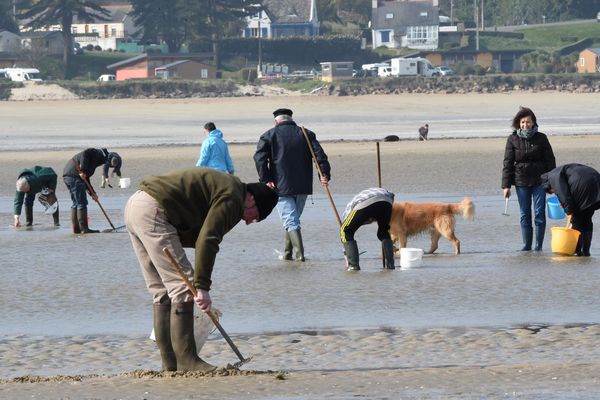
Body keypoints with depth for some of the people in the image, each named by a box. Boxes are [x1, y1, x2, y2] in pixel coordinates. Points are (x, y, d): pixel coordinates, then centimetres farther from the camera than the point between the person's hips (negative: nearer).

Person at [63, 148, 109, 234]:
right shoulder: (95, 153, 4)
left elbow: (86, 178, 29)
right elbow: (84, 155, -18)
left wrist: (92, 193, 24)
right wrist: (83, 171, -22)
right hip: (74, 175, -10)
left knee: (76, 203, 16)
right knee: (82, 203, -7)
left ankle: (76, 228, 18)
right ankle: (84, 228, -7)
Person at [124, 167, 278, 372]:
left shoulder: (223, 183, 24)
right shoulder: (232, 197, -8)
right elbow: (207, 240, -17)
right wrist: (202, 287, -16)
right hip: (152, 211, -11)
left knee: (162, 291, 14)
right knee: (183, 286, -8)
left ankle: (170, 363, 15)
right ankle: (186, 361, -8)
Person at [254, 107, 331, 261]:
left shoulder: (269, 135, 3)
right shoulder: (307, 134, 11)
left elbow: (260, 158, -9)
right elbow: (320, 155, 0)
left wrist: (266, 179, -10)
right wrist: (325, 174, -7)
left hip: (281, 186, -4)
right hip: (303, 186, 4)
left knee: (290, 221, -6)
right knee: (293, 219, 18)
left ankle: (299, 254, -20)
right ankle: (287, 253, 22)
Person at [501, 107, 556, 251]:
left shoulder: (541, 138, 0)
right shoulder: (513, 139, 1)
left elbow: (550, 161, 4)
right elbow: (508, 163, 2)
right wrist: (506, 185, -3)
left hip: (539, 181, -1)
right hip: (521, 182, 1)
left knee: (540, 214, -3)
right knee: (525, 215, 4)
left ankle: (539, 246, 4)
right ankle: (526, 245, 9)